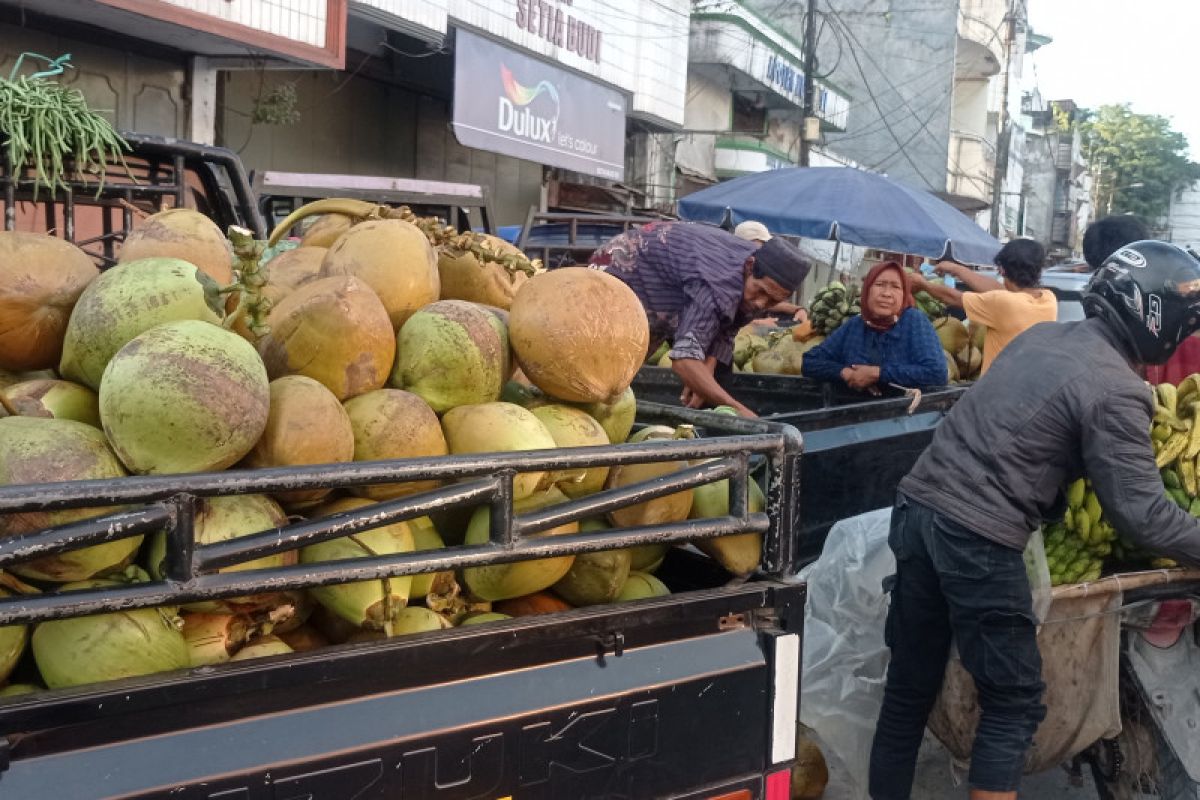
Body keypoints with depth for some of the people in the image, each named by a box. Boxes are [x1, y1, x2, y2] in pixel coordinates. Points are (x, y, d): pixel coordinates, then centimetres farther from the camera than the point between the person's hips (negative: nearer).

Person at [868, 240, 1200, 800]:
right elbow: (1142, 516, -11)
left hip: (918, 506, 8)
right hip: (979, 538, -8)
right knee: (1013, 703, 6)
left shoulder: (1040, 335, 12)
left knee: (909, 685, 16)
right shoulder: (1117, 391, -11)